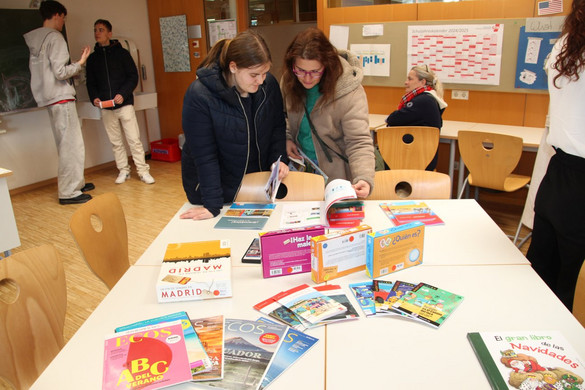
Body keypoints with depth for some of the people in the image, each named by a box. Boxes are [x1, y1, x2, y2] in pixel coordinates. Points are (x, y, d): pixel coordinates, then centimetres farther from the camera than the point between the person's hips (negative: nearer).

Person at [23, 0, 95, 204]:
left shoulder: (35, 40, 15)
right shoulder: (54, 37, -12)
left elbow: (40, 69, 17)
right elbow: (60, 72, -19)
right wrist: (80, 62, -5)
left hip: (49, 98, 10)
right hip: (61, 97, -9)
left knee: (66, 144, 17)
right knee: (72, 145, -6)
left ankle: (76, 183, 26)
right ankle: (69, 192, -3)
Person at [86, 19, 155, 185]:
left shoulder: (121, 53, 3)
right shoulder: (93, 58, 12)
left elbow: (133, 77, 0)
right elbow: (90, 82, 15)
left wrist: (123, 93, -14)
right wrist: (94, 97, -4)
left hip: (124, 104, -3)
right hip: (105, 108, 4)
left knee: (134, 139, -5)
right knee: (115, 142, 7)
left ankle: (143, 171, 1)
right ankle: (123, 170, 17)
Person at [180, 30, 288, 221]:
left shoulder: (269, 84, -11)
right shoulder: (199, 96, -25)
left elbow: (278, 127, 4)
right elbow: (204, 155, -22)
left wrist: (279, 158, -13)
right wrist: (212, 205, -22)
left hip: (258, 183, 4)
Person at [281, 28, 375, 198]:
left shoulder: (350, 92, -26)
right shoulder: (290, 81, -9)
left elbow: (358, 141, -27)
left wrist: (364, 178, -43)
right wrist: (286, 137, -7)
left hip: (335, 174, -4)